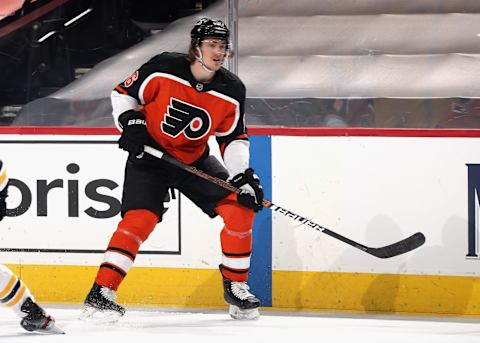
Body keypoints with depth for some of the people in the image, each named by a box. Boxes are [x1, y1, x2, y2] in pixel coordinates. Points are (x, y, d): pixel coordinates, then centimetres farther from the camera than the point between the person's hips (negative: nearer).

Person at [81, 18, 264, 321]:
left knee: (240, 209, -6)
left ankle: (236, 286, 11)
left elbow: (234, 138, 0)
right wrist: (130, 123, -20)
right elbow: (123, 93, -6)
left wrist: (243, 175, -13)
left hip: (194, 160, 4)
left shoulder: (232, 91, -9)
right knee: (140, 218, -23)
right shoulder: (163, 69, -19)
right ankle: (101, 293, -22)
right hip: (149, 156, -4)